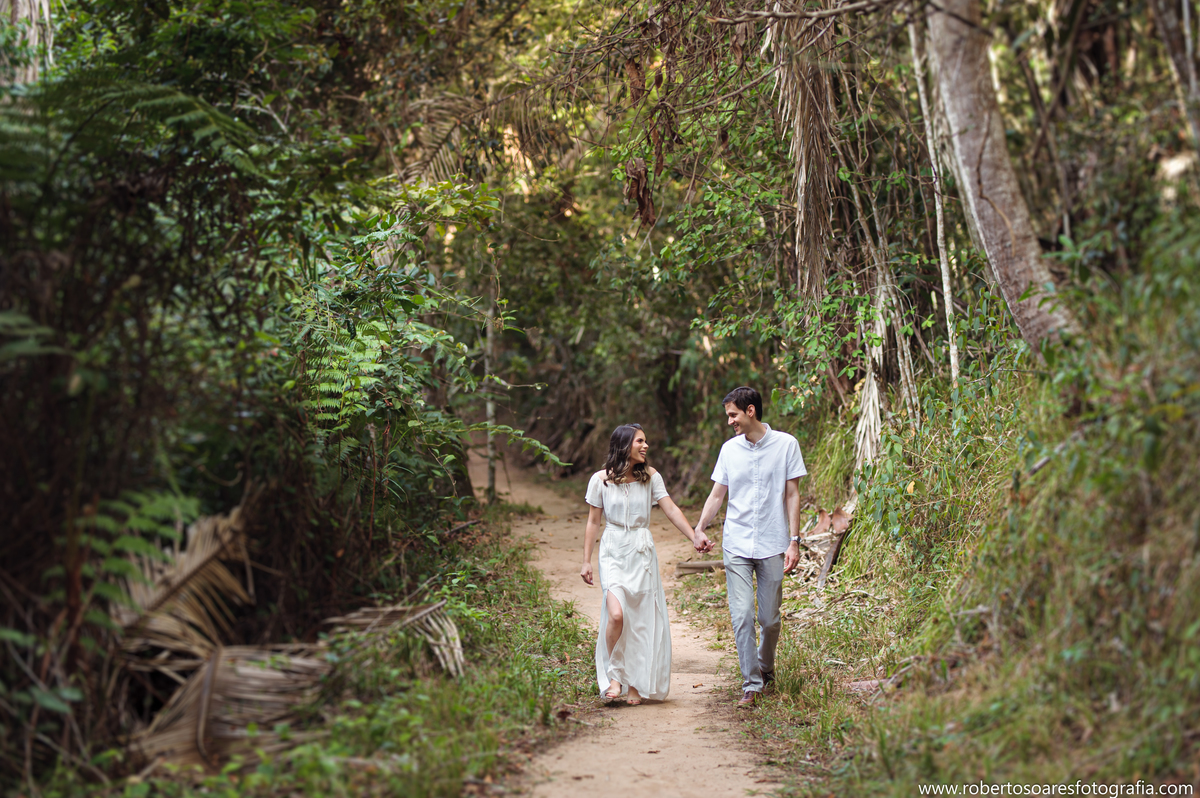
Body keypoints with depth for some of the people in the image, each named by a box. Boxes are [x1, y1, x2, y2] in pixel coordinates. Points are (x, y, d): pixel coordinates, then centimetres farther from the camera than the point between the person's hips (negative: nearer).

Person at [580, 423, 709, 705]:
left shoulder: (650, 477, 3)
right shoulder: (601, 480, -1)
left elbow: (671, 509, -1)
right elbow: (593, 522, 5)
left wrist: (695, 538, -13)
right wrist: (586, 561, 4)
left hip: (642, 553, 2)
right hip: (613, 553, -2)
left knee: (642, 620, 1)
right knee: (617, 615, -20)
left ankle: (636, 683, 14)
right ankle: (614, 675, 0)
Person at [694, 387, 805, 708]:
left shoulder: (785, 444, -1)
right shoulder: (729, 449, 7)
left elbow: (792, 495, 1)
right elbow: (717, 494, 10)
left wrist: (794, 541, -4)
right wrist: (699, 528, -4)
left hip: (773, 547, -2)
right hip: (736, 546, 2)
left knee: (770, 618, 5)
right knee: (741, 616, -7)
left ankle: (765, 668, 32)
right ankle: (751, 683, 1)